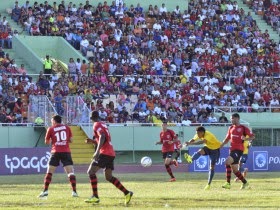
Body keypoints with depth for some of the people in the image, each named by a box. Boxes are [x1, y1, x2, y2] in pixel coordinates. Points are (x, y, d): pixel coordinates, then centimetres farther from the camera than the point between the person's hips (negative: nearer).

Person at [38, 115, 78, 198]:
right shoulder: (67, 128, 10)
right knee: (70, 172, -2)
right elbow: (71, 140, 9)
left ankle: (45, 191, 2)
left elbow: (47, 142, 12)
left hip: (55, 152, -1)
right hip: (66, 152, 1)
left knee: (49, 172, 8)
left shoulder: (51, 129, 6)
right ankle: (74, 192, -12)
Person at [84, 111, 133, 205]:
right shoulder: (103, 124, 21)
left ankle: (95, 197, -15)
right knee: (108, 177, 15)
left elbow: (102, 137, -24)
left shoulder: (97, 125, -7)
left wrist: (97, 151, -31)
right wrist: (92, 141, 22)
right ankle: (127, 193, 9)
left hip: (105, 153, -9)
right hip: (111, 154, 9)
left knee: (91, 171, -8)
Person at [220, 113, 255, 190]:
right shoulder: (231, 128, 15)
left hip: (238, 149, -8)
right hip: (232, 149, 8)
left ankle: (228, 183, -24)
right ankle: (245, 183, 25)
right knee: (234, 169, 9)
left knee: (227, 161, -25)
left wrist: (245, 139, -22)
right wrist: (221, 145, 11)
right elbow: (227, 139, 24)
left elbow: (252, 137, -4)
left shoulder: (243, 128, -4)